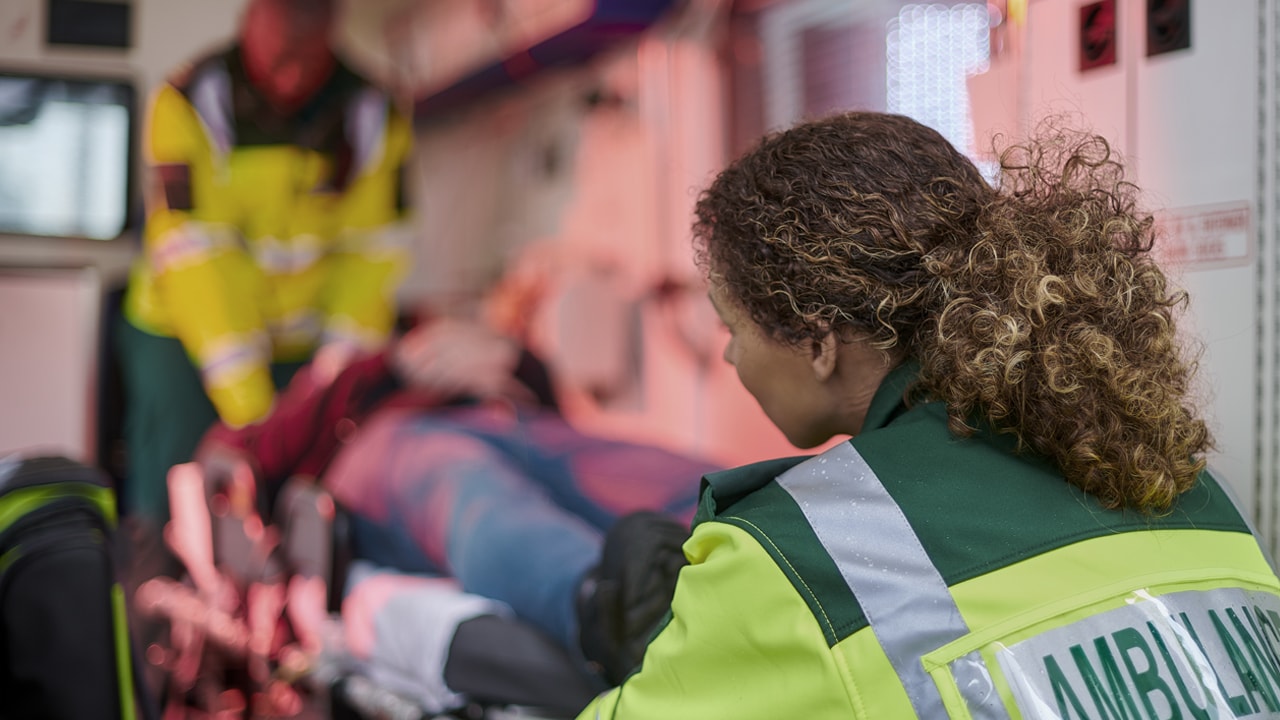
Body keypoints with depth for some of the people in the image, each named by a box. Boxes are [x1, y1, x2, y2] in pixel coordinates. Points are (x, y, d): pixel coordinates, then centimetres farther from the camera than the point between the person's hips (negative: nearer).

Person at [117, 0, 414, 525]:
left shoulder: (370, 118, -6)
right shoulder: (188, 103, -15)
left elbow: (369, 256, -7)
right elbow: (190, 253, -21)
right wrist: (246, 402, -27)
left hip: (298, 347, 2)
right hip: (181, 337, -2)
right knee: (169, 508, -5)